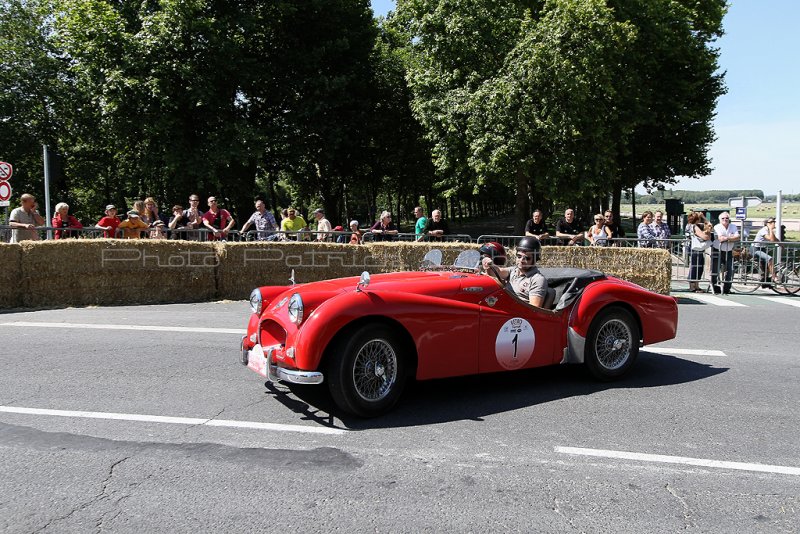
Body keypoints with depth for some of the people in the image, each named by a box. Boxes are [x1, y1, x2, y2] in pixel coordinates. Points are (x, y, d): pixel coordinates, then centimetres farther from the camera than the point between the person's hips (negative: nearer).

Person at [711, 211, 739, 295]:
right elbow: (720, 238, -21)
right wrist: (731, 237, -11)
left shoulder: (733, 226, 4)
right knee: (715, 271, -2)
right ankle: (716, 290, 9)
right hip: (717, 251, -3)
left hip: (728, 252, 3)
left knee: (729, 271, 2)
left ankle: (726, 289, 13)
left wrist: (726, 238, -20)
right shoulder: (717, 227, -7)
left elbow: (737, 238, -9)